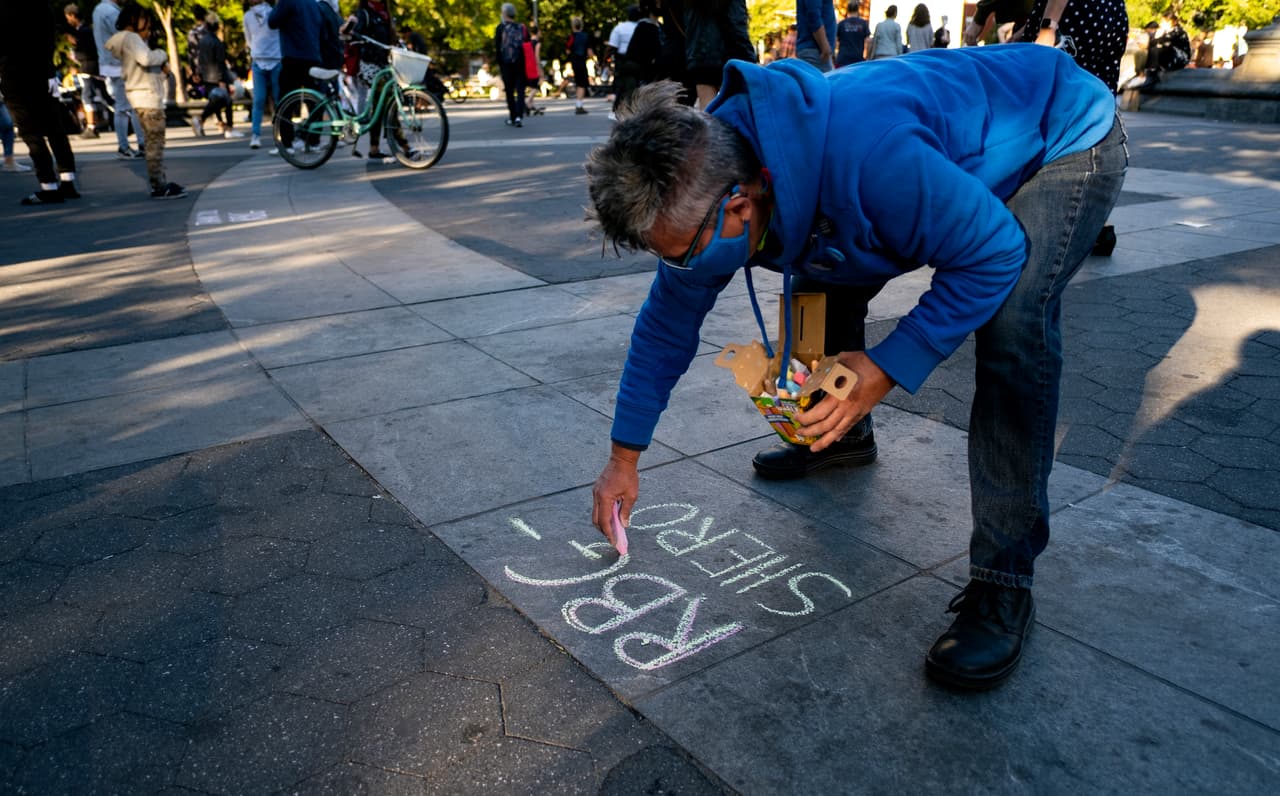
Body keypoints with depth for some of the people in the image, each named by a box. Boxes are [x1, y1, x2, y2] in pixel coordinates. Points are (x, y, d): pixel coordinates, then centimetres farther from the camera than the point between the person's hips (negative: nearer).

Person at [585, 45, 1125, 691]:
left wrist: (886, 369, -31)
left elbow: (993, 255, -30)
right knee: (820, 283, 4)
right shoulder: (703, 189, -17)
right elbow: (666, 325, -5)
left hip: (1066, 140, -7)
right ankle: (842, 435, 32)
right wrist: (624, 458, -1)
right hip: (965, 151, 7)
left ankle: (1003, 582, -20)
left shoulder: (864, 156, -44)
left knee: (1012, 321, -30)